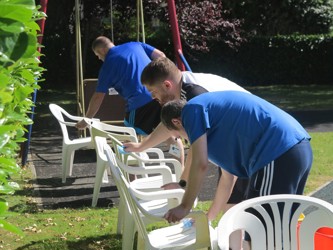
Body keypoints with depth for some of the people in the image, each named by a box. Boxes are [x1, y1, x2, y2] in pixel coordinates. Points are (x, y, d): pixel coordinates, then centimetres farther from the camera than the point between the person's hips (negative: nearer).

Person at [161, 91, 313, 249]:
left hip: (277, 155, -10)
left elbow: (200, 165, -5)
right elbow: (228, 176, 36)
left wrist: (185, 207, 6)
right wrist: (208, 217, 44)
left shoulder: (193, 109, 4)